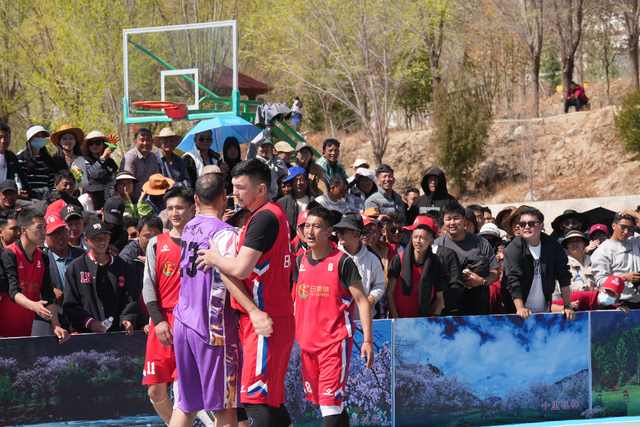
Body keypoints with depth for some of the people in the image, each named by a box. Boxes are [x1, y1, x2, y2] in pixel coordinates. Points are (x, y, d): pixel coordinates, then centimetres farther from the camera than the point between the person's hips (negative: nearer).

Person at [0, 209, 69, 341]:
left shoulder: (42, 258, 9)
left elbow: (48, 295, 4)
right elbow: (13, 291, -22)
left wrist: (56, 326, -8)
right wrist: (33, 305, -40)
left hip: (26, 330, 6)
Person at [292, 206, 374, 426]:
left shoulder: (342, 262, -8)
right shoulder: (300, 262, 10)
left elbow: (362, 301, -7)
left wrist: (367, 340, -14)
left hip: (335, 340, -6)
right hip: (307, 342, 6)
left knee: (330, 402, -15)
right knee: (320, 400, 10)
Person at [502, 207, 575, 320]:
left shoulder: (553, 246, -1)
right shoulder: (513, 249, -12)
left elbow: (564, 276, 1)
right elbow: (513, 279, -22)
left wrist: (568, 306, -6)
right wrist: (520, 308, -33)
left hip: (543, 310, 3)